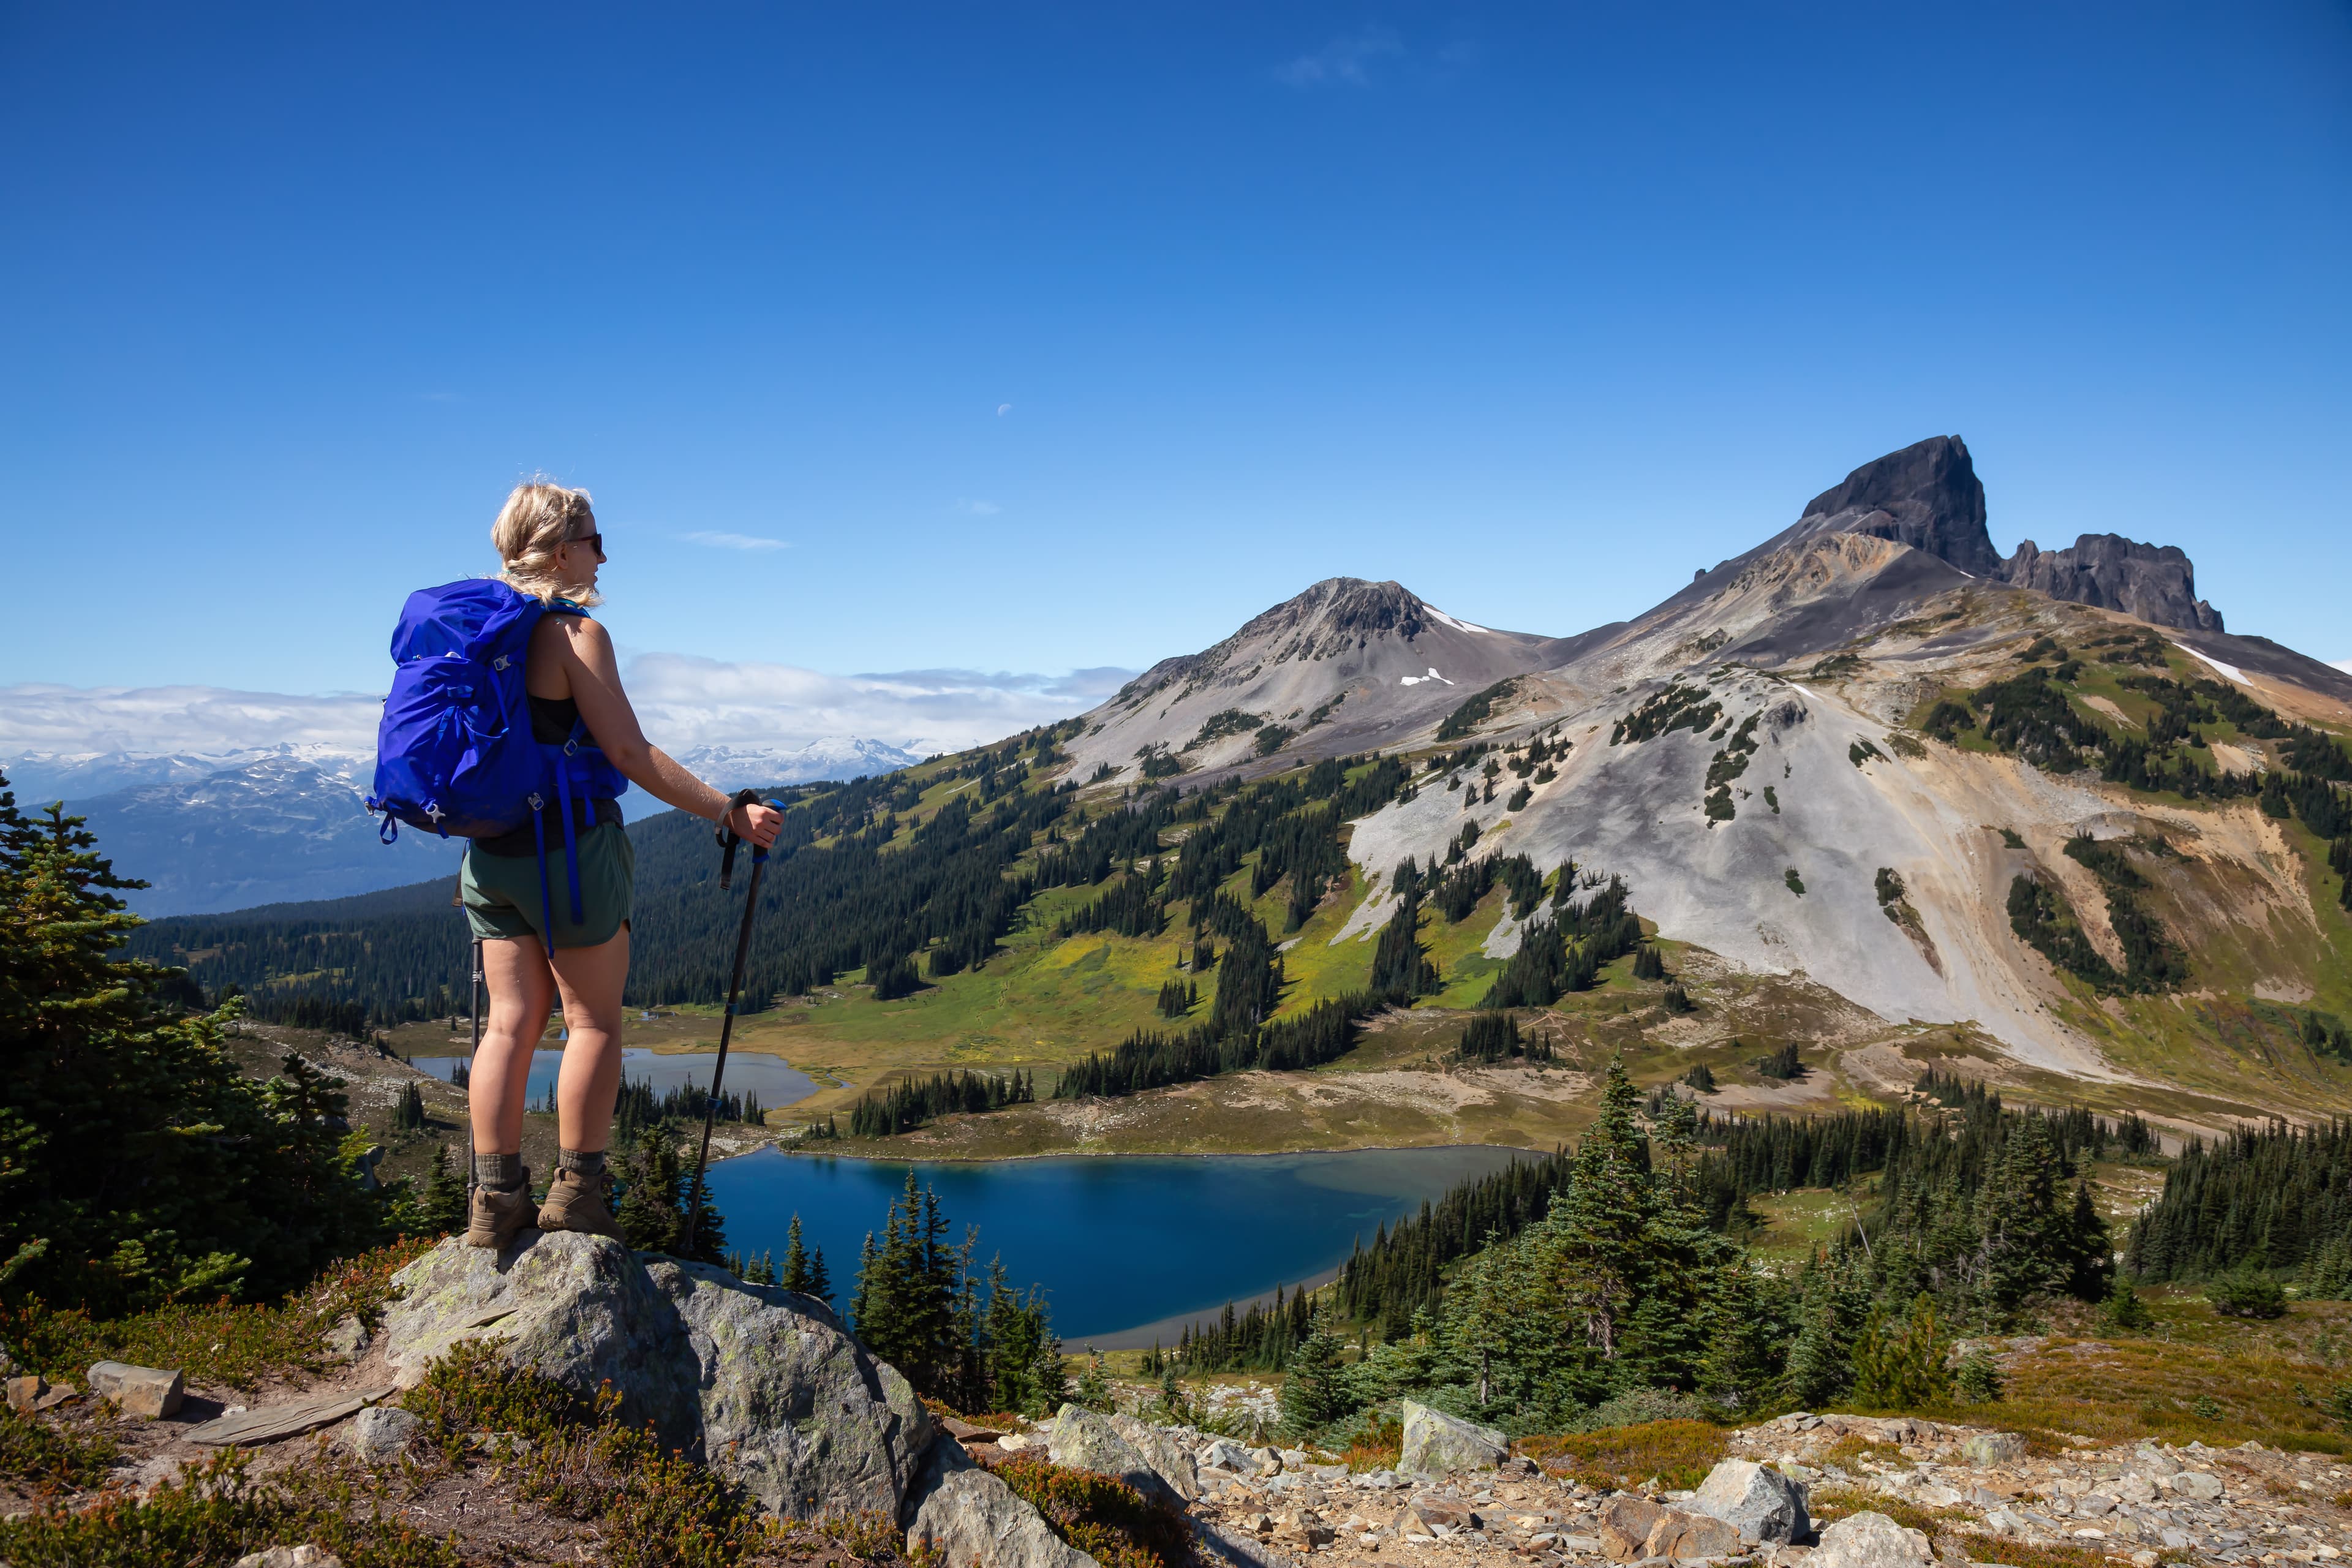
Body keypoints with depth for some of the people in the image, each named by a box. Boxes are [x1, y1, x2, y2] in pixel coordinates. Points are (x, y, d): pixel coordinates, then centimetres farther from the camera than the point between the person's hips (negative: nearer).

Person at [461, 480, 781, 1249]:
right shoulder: (575, 633, -13)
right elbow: (631, 756, -17)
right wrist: (729, 812, -15)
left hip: (490, 852, 7)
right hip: (569, 846, -7)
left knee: (510, 1023, 10)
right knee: (594, 1021, 5)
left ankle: (496, 1199, 10)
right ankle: (575, 1188, 9)